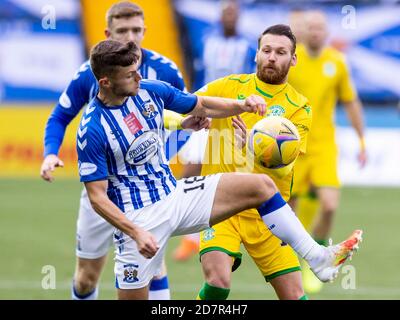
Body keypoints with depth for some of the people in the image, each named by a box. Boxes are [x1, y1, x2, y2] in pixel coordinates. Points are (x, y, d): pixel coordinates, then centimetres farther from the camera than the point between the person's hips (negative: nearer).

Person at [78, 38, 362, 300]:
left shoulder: (149, 90, -1)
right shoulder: (92, 130, -20)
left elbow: (202, 106, 14)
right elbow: (97, 196, -17)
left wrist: (241, 105, -4)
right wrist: (136, 233, -27)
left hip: (174, 194, 6)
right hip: (138, 218, -6)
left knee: (261, 186, -3)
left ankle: (318, 258, 0)